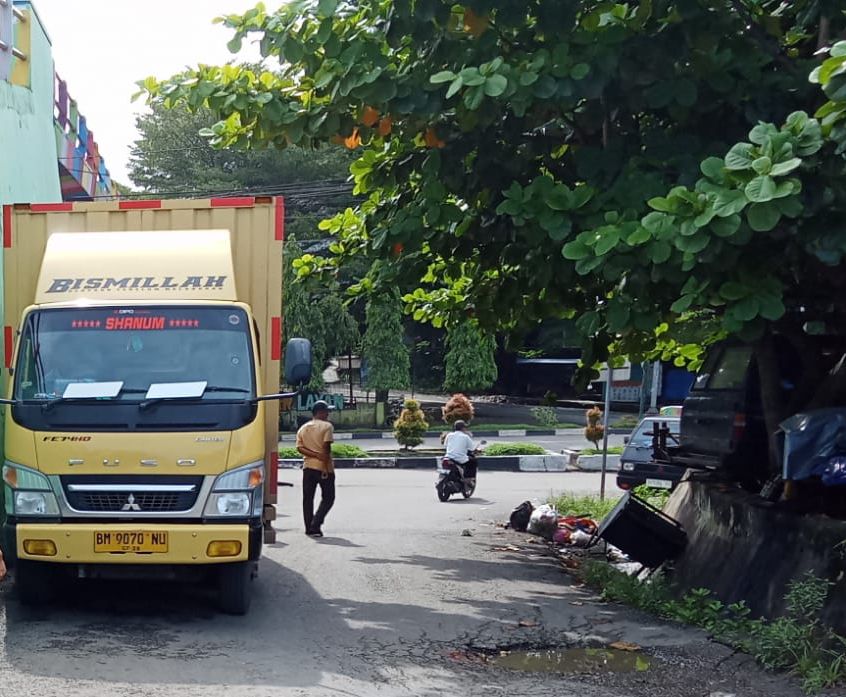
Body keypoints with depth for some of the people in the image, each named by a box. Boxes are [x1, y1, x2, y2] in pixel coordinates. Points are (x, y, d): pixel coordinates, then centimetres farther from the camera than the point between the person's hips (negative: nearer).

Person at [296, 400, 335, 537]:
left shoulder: (303, 428, 10)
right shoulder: (326, 426, -7)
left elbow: (300, 448, -1)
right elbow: (326, 447, -16)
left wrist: (315, 454, -8)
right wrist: (326, 466, -15)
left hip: (308, 467, 5)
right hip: (324, 468, -5)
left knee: (308, 499, 10)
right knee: (328, 498, 5)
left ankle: (309, 528, 9)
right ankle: (315, 525, -9)